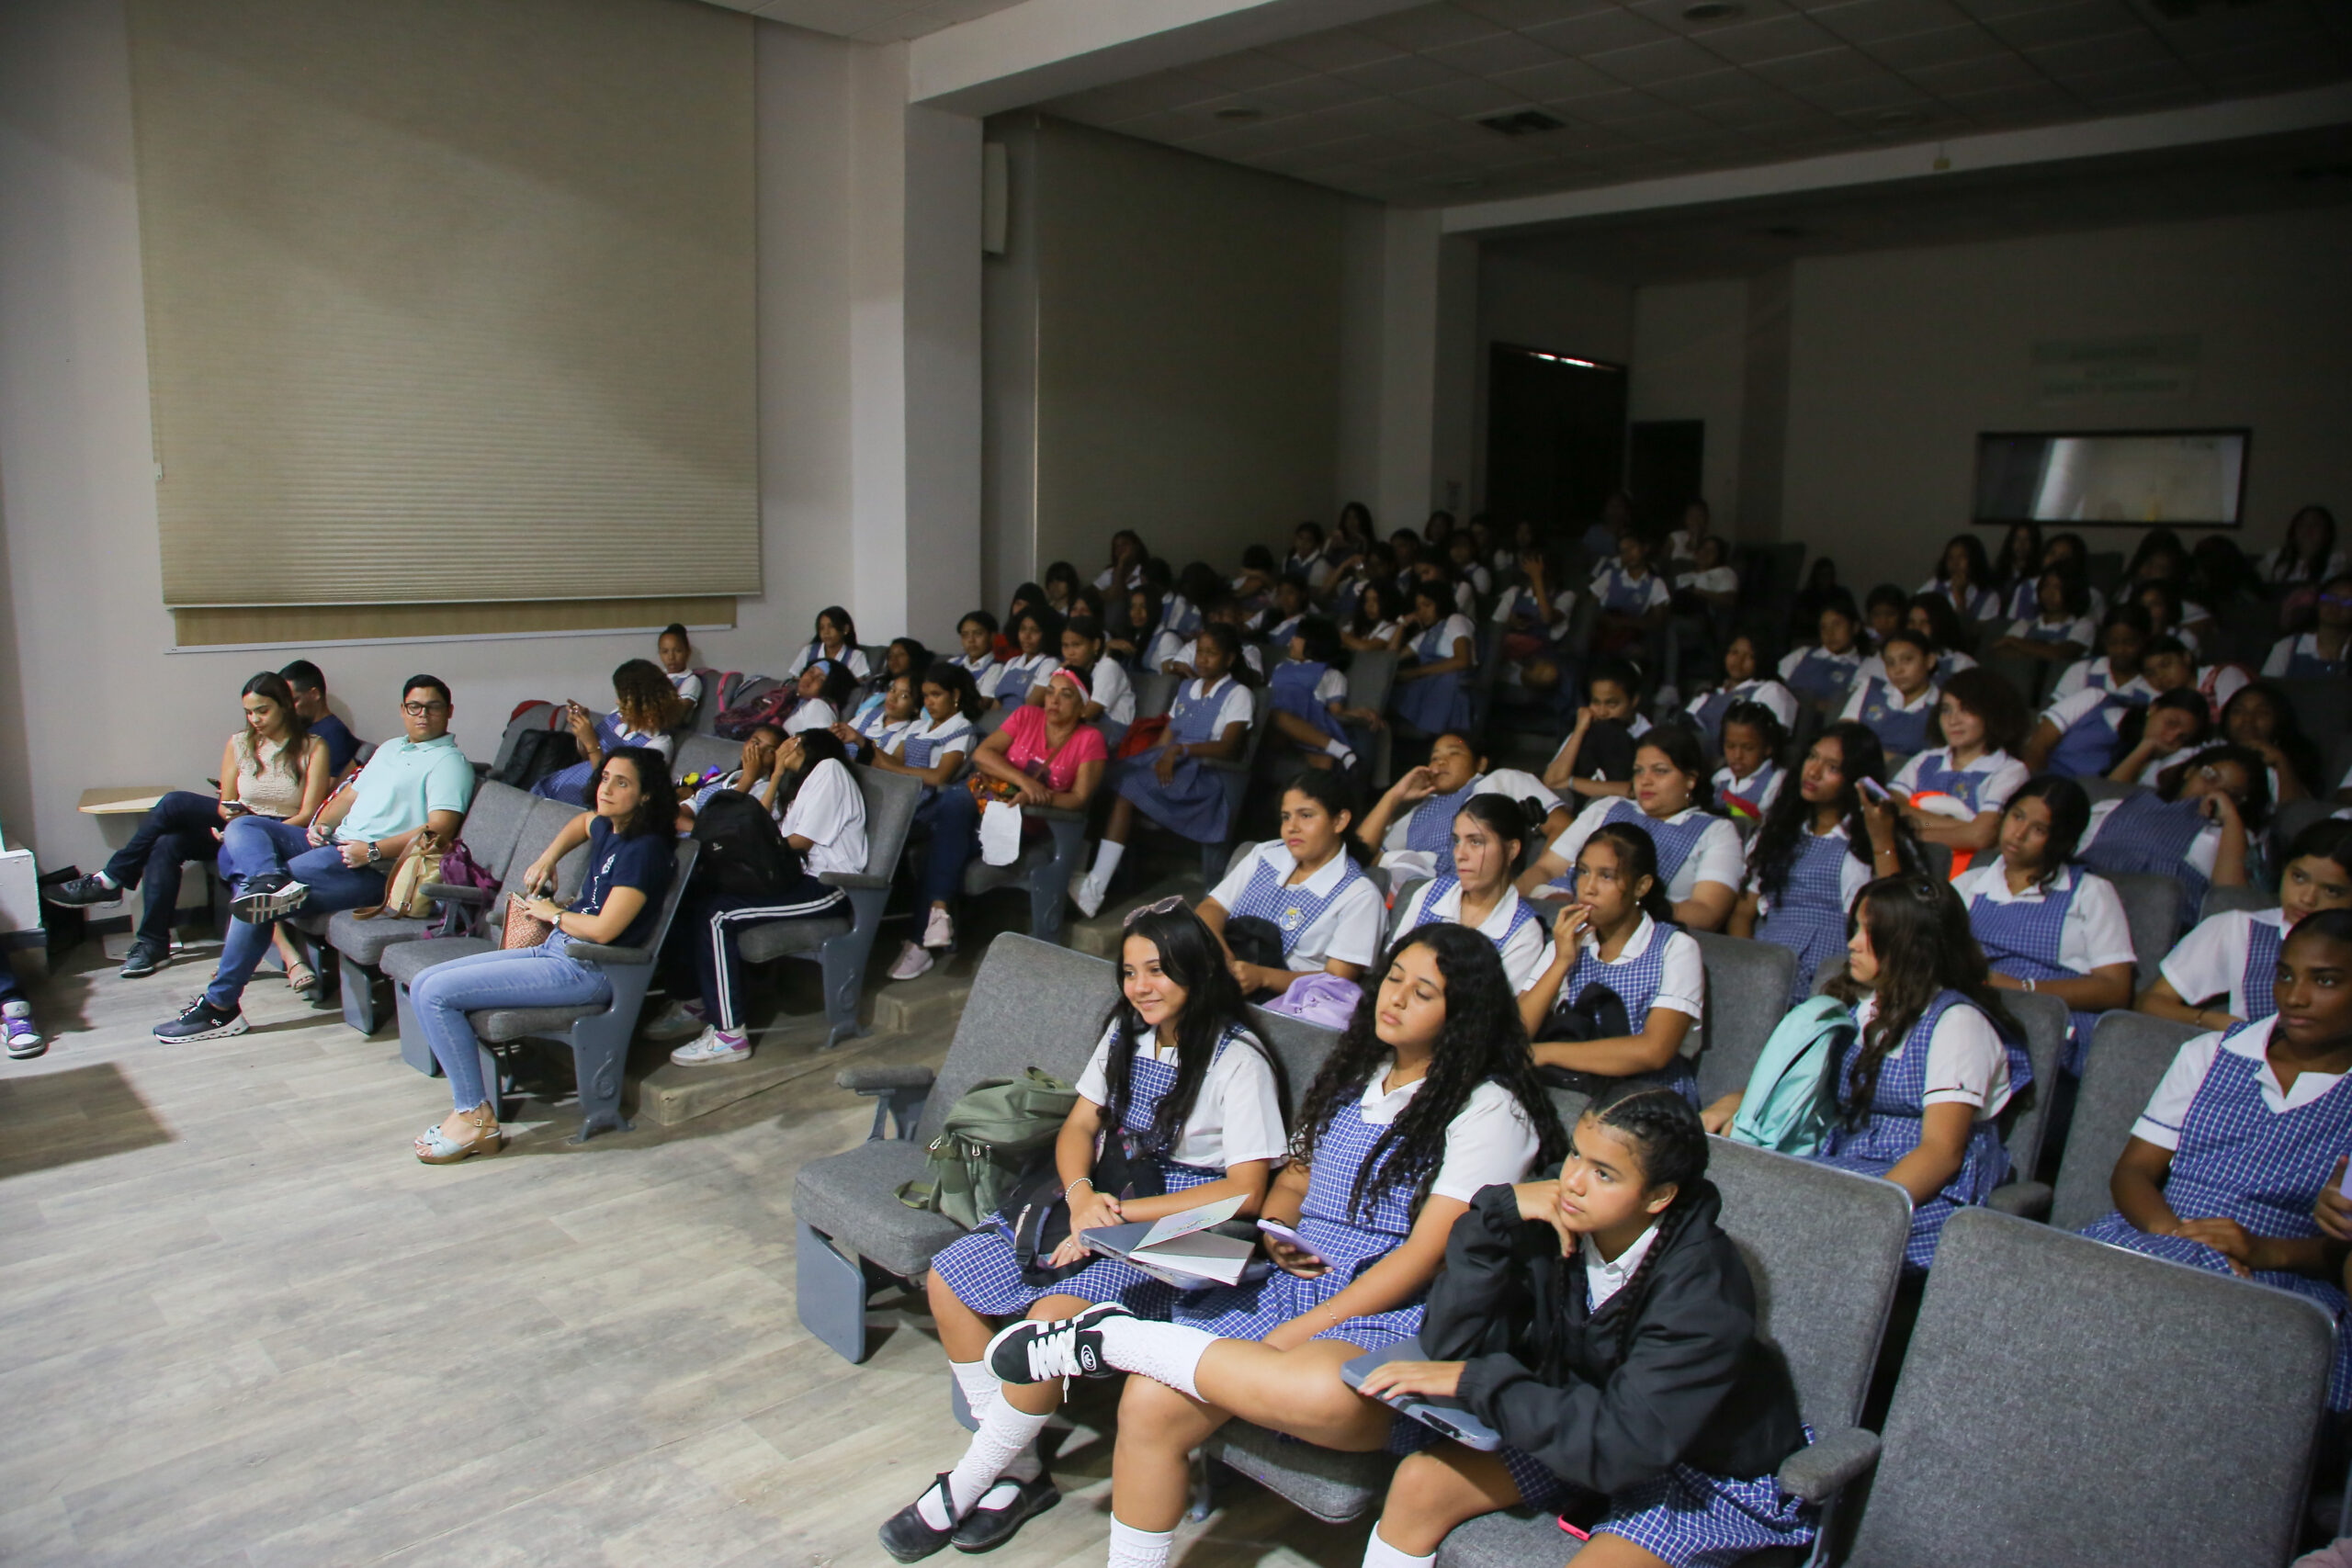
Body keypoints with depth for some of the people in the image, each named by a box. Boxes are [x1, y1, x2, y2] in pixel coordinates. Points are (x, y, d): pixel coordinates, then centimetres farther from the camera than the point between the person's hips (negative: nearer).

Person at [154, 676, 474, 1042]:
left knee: (255, 901, -18)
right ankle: (270, 881, -34)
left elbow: (440, 829, -17)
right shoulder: (390, 749, 25)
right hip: (331, 844, 10)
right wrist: (320, 824, 5)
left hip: (372, 870, -10)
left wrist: (373, 851, -22)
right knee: (243, 827, -4)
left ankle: (220, 1006, -11)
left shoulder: (448, 761, -4)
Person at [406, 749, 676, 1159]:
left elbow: (603, 930, -22)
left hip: (587, 970, -10)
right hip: (555, 950, 10)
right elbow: (581, 822, 38)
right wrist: (547, 859, 21)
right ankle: (471, 1102, 2)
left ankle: (477, 1120, -5)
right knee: (423, 985, 5)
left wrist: (553, 913, -3)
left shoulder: (644, 850, -17)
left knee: (437, 994, -15)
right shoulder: (608, 829, 10)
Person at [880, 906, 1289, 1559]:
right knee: (946, 1279, -5)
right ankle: (1020, 1471, 3)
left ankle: (959, 1491, -8)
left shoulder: (1237, 1058, -14)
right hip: (1102, 1202, 8)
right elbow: (1079, 1125, 11)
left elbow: (1245, 1191, -18)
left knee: (1054, 1315, -31)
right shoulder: (1126, 1032, 9)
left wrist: (1121, 1213, -20)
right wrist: (1081, 1194, -12)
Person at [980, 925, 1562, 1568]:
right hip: (1289, 1290, 6)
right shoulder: (1355, 1074, 17)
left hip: (1389, 1319, -5)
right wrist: (1275, 1233, -1)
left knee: (1328, 1392, -40)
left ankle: (1110, 1339, -22)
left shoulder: (1490, 1111, -5)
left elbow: (1424, 1254, -11)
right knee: (1148, 1405, -20)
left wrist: (1289, 1336, -14)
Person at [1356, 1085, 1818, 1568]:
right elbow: (1449, 1344, -20)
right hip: (1581, 1426, 5)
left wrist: (1474, 1381, -32)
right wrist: (1498, 1213, -30)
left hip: (1715, 1473, -5)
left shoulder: (1704, 1289, -30)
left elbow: (1622, 1444, -34)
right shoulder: (1554, 1229, -18)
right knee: (1418, 1482, -7)